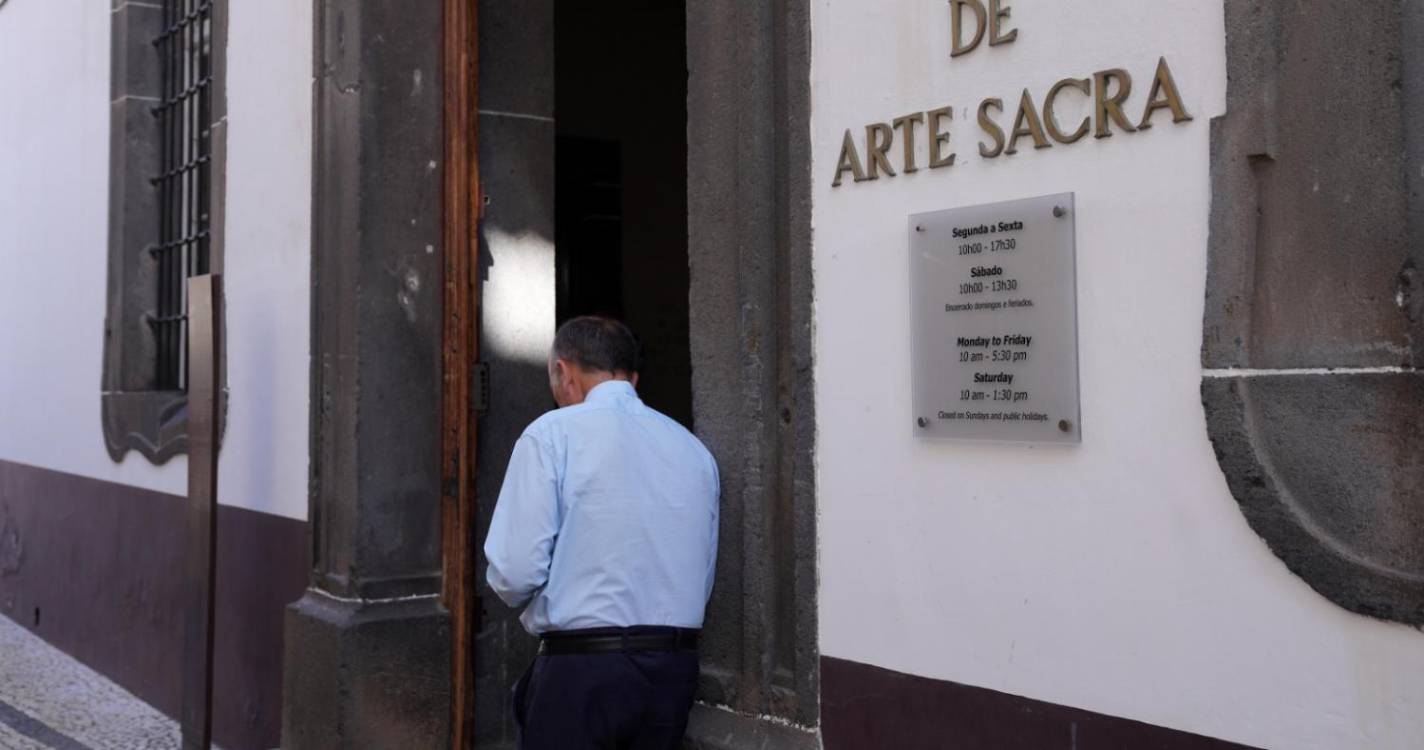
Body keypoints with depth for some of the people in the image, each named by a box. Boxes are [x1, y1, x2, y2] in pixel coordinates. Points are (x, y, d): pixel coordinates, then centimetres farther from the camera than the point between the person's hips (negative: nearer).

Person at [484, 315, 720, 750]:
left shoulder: (553, 432, -7)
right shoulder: (694, 449, 9)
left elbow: (515, 571, -12)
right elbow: (703, 581, 13)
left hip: (581, 668, -5)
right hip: (674, 670, 6)